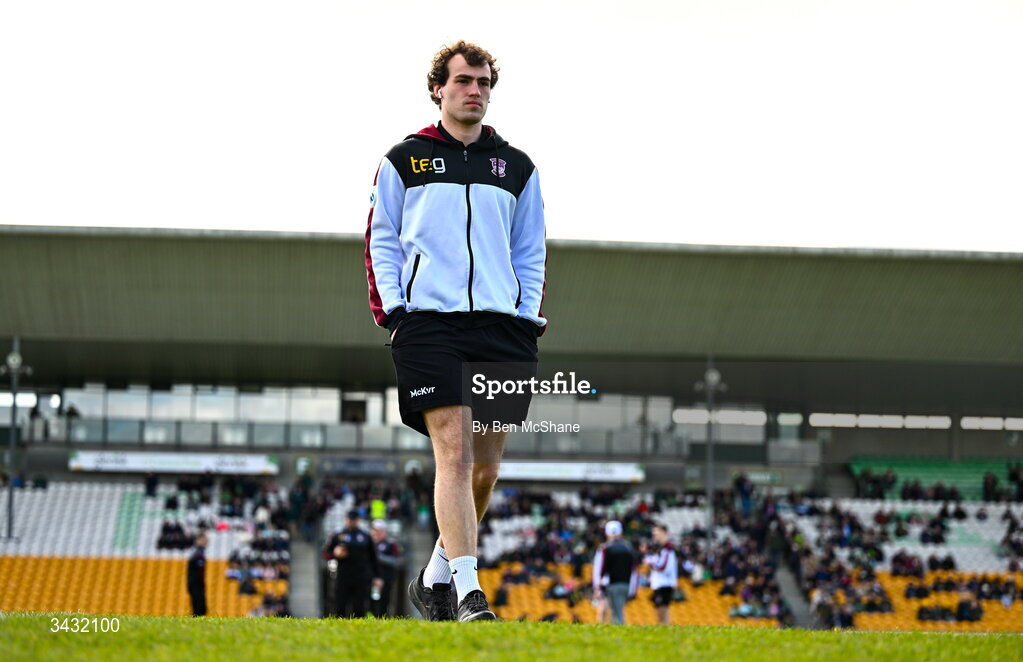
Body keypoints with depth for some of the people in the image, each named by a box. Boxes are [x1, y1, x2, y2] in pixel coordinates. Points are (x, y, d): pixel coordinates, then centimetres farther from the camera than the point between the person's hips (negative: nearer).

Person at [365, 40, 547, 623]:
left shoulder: (517, 167, 17)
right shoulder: (404, 160, 11)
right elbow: (381, 240, 12)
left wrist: (529, 318, 8)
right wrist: (392, 310, -1)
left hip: (501, 328, 4)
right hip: (428, 322, -4)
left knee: (486, 468, 4)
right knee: (454, 453, -15)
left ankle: (435, 577, 22)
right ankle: (468, 594, -19)